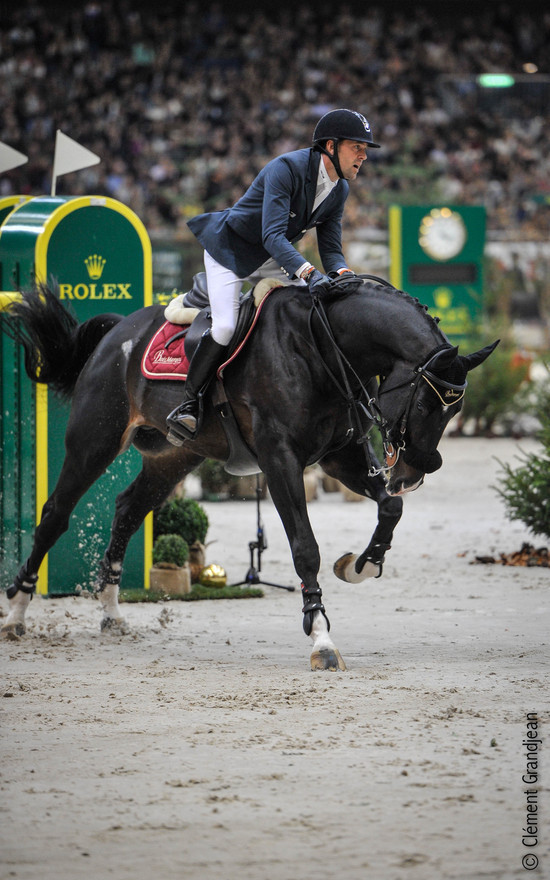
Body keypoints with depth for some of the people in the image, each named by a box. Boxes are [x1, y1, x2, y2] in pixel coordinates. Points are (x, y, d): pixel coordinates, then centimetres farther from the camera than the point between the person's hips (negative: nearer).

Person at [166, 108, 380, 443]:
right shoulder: (286, 169, -29)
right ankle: (187, 404, -11)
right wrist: (309, 273, -51)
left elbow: (331, 247, -2)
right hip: (230, 250, -8)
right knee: (225, 327, -25)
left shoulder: (339, 190, -4)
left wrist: (342, 274, -26)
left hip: (274, 261, 8)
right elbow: (273, 236, -38)